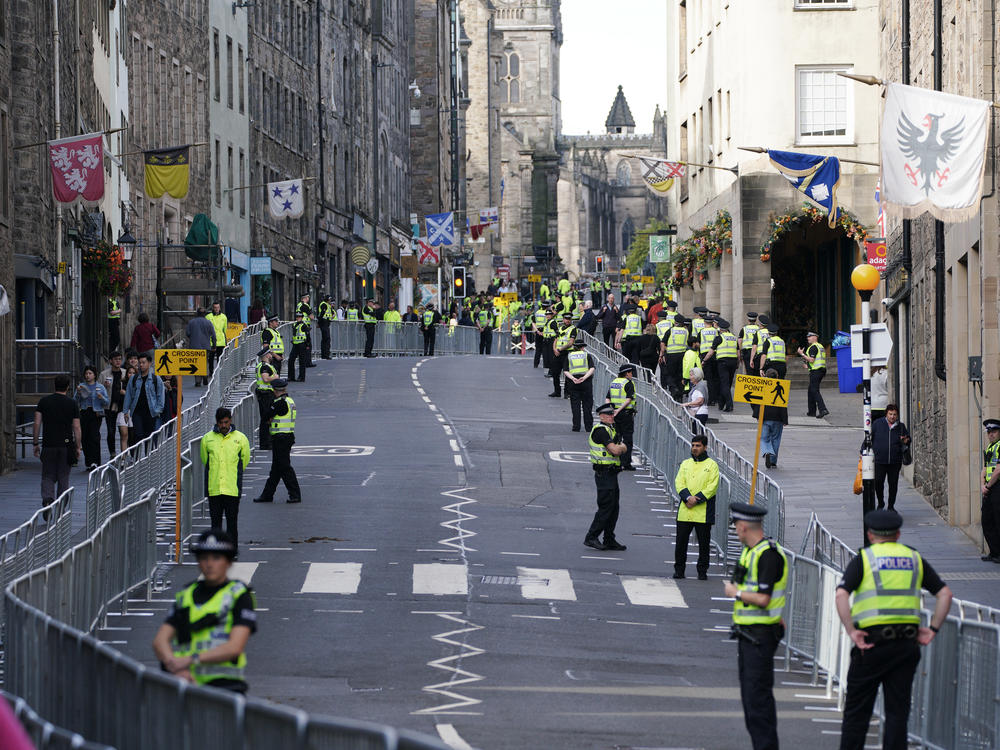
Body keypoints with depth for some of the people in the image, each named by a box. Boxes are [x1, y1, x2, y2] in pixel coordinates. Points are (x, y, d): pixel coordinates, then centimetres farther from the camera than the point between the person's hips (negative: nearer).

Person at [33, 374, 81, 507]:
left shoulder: (43, 401, 2)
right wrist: (78, 447, 5)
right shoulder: (72, 404, -1)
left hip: (48, 445, 0)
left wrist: (35, 444, 5)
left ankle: (47, 497, -18)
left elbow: (36, 424, -2)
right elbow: (76, 427, -2)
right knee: (63, 478, 10)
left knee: (48, 476, 7)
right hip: (66, 445, 0)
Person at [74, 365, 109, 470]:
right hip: (84, 413, 3)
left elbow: (107, 402, 6)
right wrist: (78, 393, -10)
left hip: (96, 414, -2)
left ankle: (94, 462, -18)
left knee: (94, 436, -15)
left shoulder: (100, 387, 8)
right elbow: (75, 402, 6)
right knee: (84, 438, 1)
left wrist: (102, 397, -14)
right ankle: (87, 462, 11)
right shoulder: (81, 386, 11)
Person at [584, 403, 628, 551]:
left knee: (614, 508, 12)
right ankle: (591, 537, -3)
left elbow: (623, 449, 16)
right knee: (606, 507, -9)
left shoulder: (611, 429, 17)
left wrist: (619, 447, -5)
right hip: (604, 473, -10)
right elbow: (615, 450, -22)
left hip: (611, 474, 10)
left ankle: (609, 540, 17)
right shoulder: (601, 430, -15)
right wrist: (621, 447, -1)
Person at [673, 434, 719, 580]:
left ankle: (702, 571, 10)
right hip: (684, 511, 3)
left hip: (703, 512, -3)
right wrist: (687, 497, -14)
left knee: (704, 543, 1)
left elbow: (712, 486, -7)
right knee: (681, 541, 4)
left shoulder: (712, 465, 2)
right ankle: (679, 569, 14)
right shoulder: (685, 464, 14)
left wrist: (697, 499, -16)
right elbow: (679, 482, 4)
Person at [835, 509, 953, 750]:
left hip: (873, 642, -3)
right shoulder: (914, 559, 12)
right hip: (907, 644, 3)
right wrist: (932, 629, 7)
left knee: (857, 711, 4)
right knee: (897, 711, 7)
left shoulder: (863, 559, 1)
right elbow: (945, 594, 8)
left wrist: (851, 631, -13)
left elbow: (841, 595, -14)